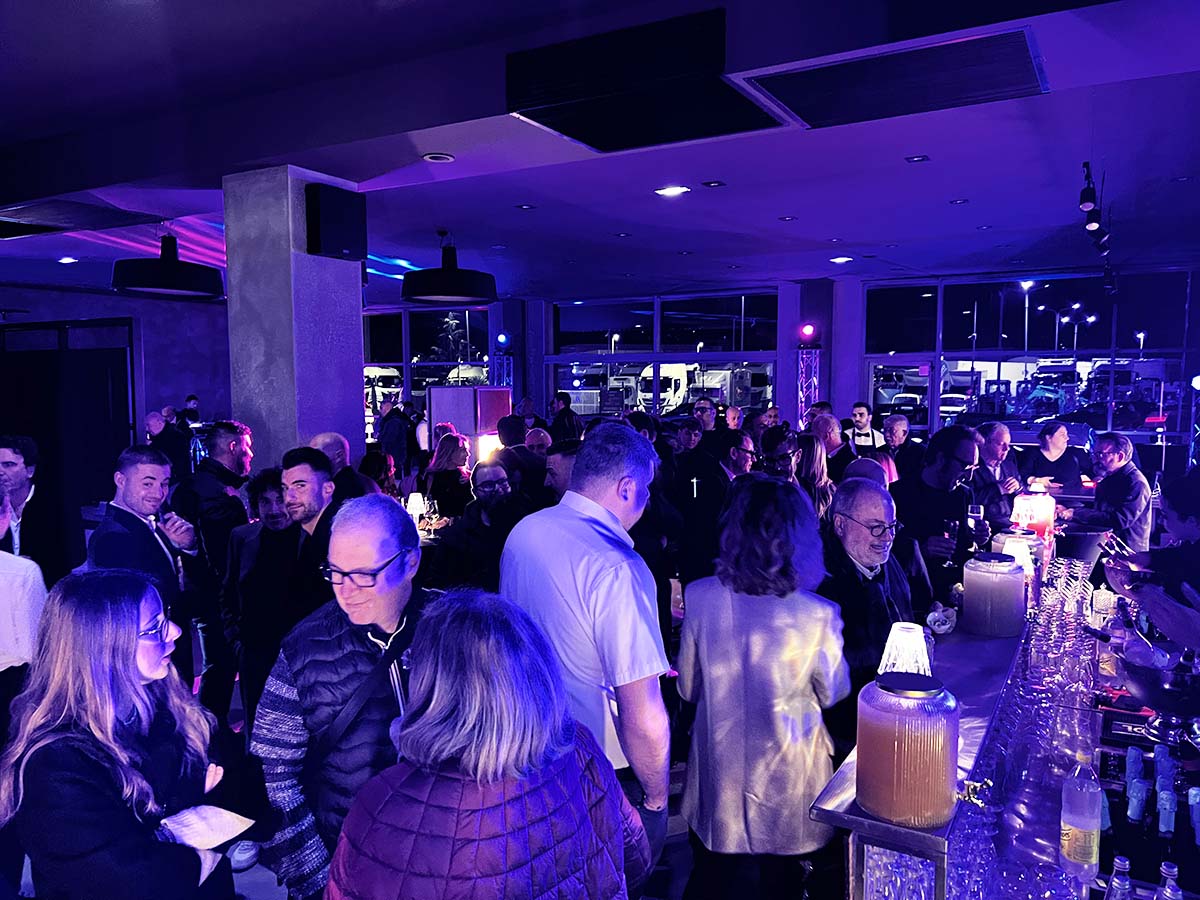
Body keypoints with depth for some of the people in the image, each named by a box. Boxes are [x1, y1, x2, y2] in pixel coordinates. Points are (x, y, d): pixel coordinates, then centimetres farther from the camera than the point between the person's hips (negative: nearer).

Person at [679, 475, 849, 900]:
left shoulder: (701, 597, -19)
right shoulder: (818, 615, -25)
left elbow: (688, 687, -4)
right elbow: (833, 694, -5)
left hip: (718, 772, 1)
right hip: (788, 775, -1)